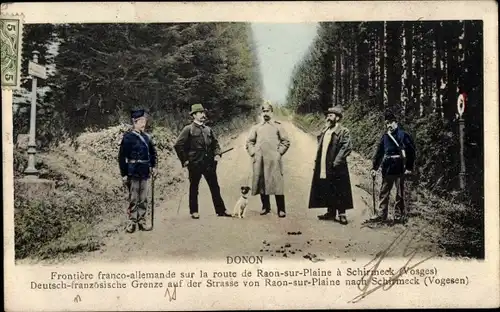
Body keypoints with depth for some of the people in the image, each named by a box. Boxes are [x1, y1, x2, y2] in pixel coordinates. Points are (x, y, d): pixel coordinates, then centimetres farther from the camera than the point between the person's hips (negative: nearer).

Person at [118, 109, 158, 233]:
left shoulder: (147, 137, 10)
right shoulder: (128, 137, -7)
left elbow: (153, 152, 21)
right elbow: (122, 156, -8)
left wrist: (153, 166, 10)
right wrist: (124, 174, -11)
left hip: (144, 172, 5)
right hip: (133, 172, -5)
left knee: (143, 199, 9)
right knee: (134, 199, 0)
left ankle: (141, 220, 19)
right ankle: (132, 222, 8)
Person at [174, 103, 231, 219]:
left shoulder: (208, 129, 12)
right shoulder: (188, 129, -4)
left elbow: (215, 143, 20)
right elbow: (178, 145, -6)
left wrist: (217, 154, 2)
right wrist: (185, 160, -7)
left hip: (209, 163, 4)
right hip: (195, 164, -4)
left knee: (215, 187, 6)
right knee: (194, 188, 7)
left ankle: (220, 210, 12)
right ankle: (194, 211, 17)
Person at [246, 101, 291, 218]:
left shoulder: (277, 125, 7)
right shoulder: (256, 127, 14)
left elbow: (286, 141, 6)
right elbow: (249, 142, 17)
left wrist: (279, 153, -2)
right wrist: (253, 153, 5)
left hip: (273, 160, -3)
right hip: (259, 161, 3)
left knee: (277, 184, -7)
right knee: (261, 184, 6)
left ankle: (281, 209, -4)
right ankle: (265, 207, 18)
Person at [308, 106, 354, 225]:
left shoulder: (343, 132, -7)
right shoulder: (324, 131, 17)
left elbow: (347, 147, -15)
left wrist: (337, 161, -21)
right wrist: (317, 162, 12)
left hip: (336, 168, -7)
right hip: (323, 168, 7)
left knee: (339, 191, -2)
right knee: (327, 191, 11)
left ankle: (342, 214, 4)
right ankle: (331, 212, 21)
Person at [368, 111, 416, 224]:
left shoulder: (403, 135, -7)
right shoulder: (385, 137, 8)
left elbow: (411, 151, -6)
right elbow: (379, 153, 11)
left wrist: (409, 168, -8)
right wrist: (374, 168, 7)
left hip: (399, 169, -5)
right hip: (387, 169, 5)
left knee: (400, 193, 4)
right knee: (384, 192, 9)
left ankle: (399, 215, 13)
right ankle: (381, 214, 17)